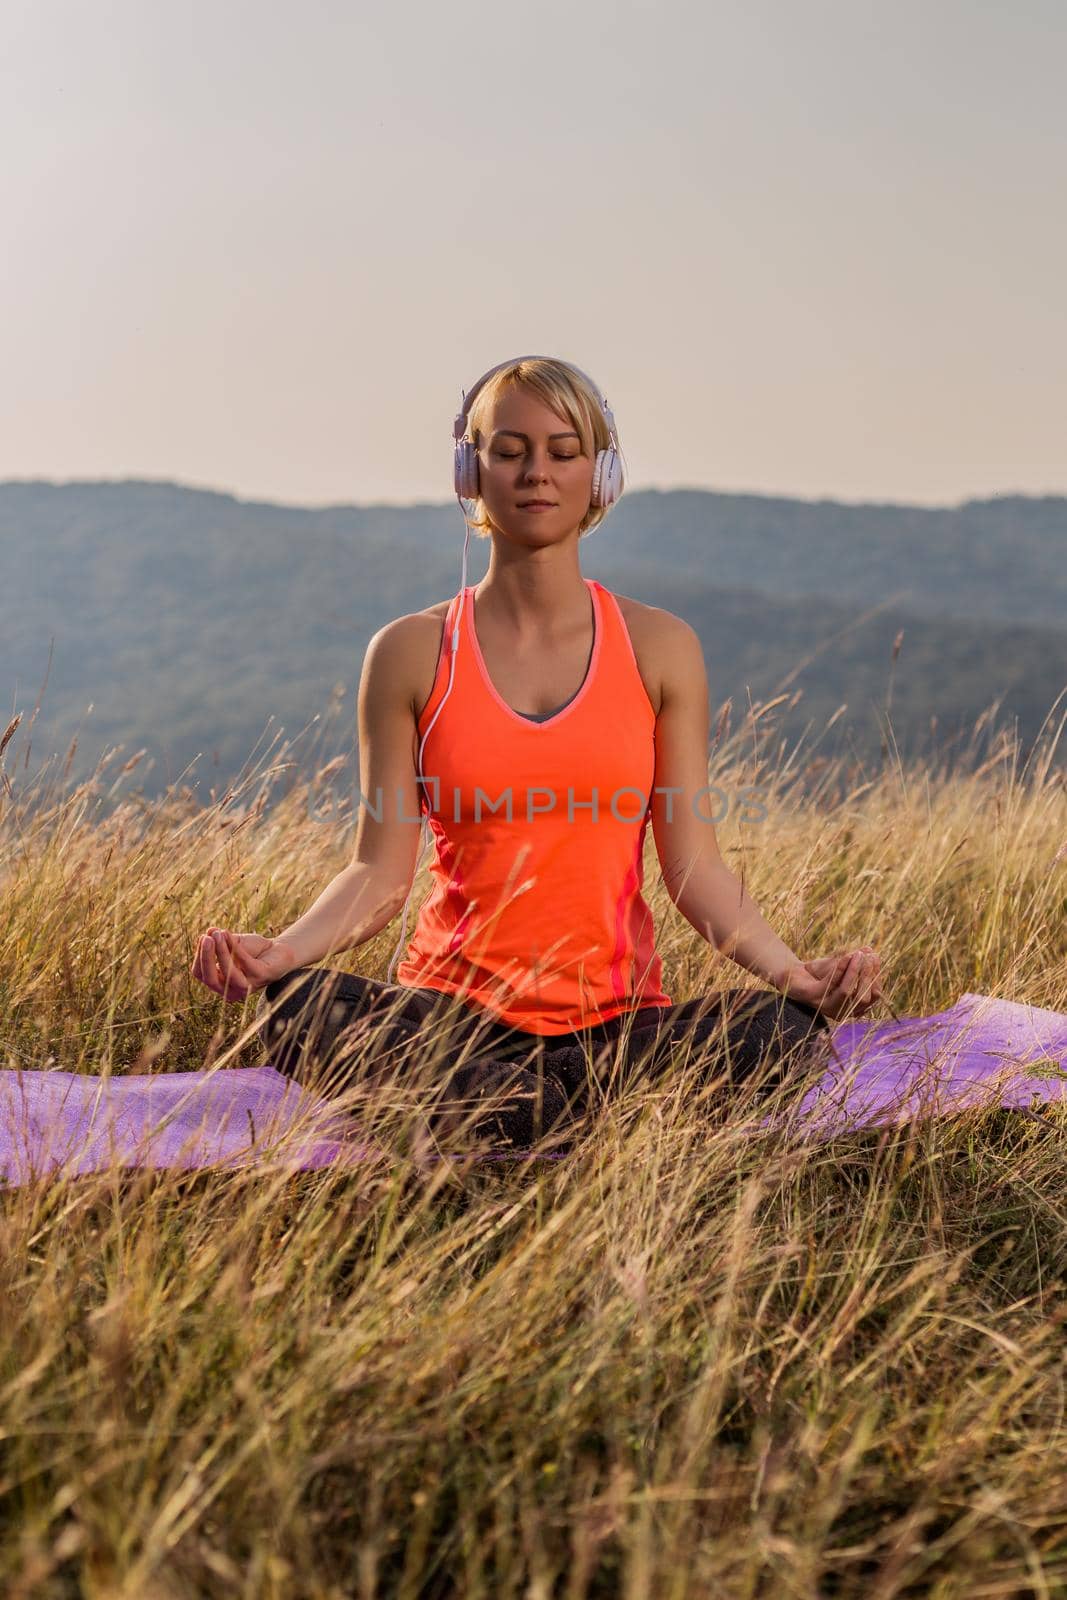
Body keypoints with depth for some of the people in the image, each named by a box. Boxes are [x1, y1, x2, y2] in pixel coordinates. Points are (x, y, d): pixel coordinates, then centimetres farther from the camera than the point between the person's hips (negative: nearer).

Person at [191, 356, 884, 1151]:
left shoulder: (660, 649, 4)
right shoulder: (410, 654, 3)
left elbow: (695, 865, 1)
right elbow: (381, 871, -1)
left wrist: (796, 973, -15)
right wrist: (281, 949, -20)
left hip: (618, 1018, 1)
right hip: (455, 1008, 0)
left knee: (785, 1030, -28)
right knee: (299, 1009, -31)